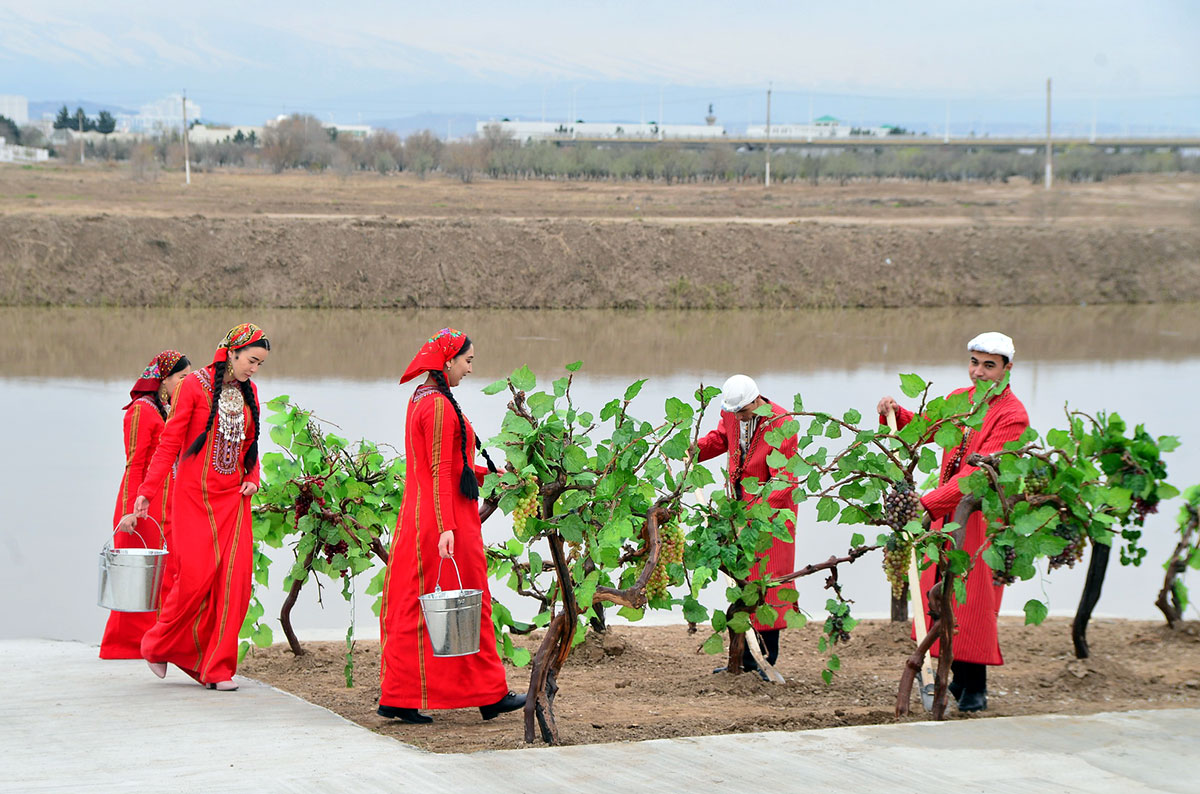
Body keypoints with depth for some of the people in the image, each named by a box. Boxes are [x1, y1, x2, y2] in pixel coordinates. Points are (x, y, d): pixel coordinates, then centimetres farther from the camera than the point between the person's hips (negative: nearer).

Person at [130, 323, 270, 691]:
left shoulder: (248, 393, 13)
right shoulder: (195, 385, -4)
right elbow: (170, 441, -5)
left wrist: (252, 478, 4)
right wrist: (147, 490, -10)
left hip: (232, 498, 5)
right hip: (194, 496, -5)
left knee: (233, 581, -4)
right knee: (196, 577, -10)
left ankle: (218, 668, 3)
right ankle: (159, 645, 15)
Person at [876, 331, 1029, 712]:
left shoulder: (1012, 416, -15)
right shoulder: (958, 399, 8)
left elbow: (979, 473, -25)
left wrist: (929, 503, -33)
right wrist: (896, 413, 2)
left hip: (983, 519, -7)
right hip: (944, 513, 7)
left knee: (975, 602, -4)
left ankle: (975, 688, 5)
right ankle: (958, 676, 20)